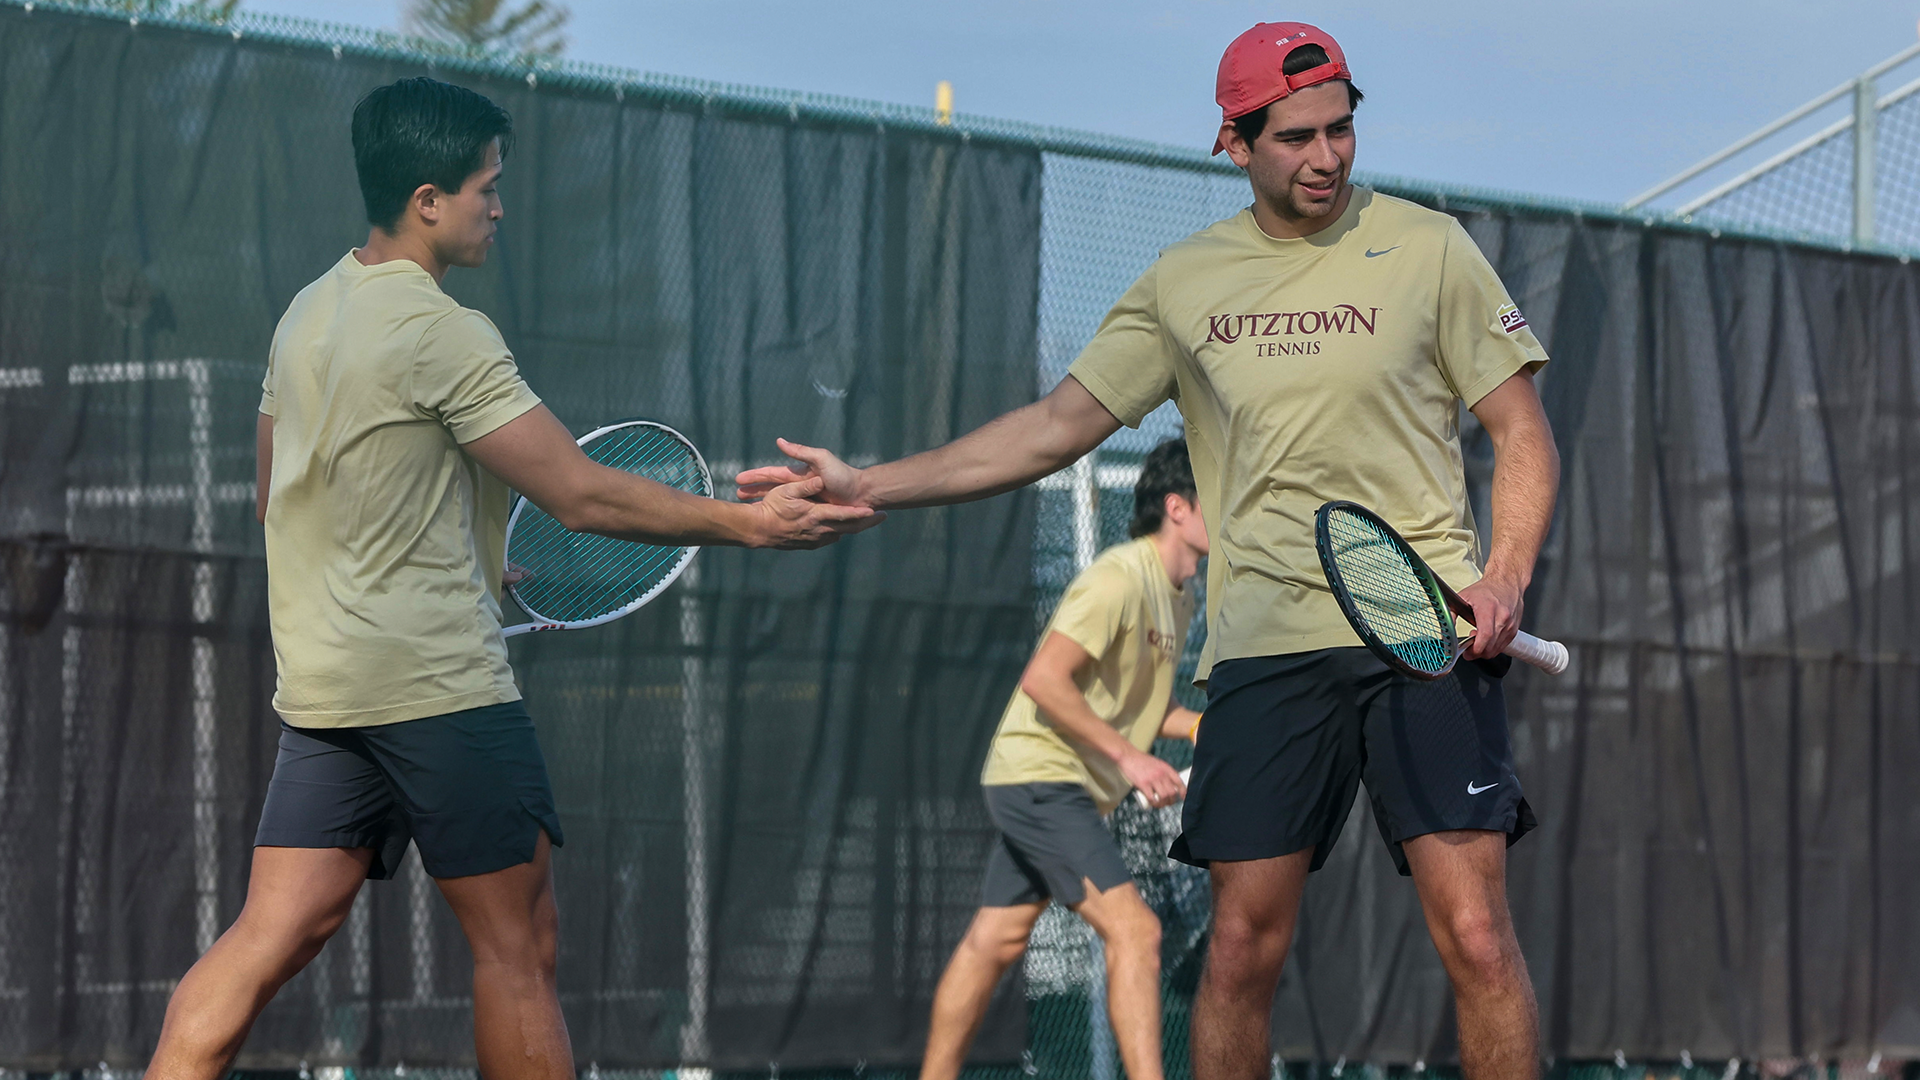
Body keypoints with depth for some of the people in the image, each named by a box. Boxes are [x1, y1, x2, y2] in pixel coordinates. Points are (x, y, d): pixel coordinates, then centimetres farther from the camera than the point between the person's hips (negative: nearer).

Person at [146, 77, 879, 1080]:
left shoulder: (307, 314, 11)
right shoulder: (444, 333, -15)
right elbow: (579, 495, -15)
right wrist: (749, 524, -9)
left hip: (319, 684, 8)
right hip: (439, 682, -8)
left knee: (272, 933, 2)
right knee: (517, 942, 2)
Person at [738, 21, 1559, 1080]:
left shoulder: (1427, 247, 3)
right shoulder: (1184, 282, 10)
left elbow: (1523, 434, 5)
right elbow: (1056, 426, 14)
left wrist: (1506, 574, -13)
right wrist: (868, 485, 8)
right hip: (1263, 644, 2)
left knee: (1475, 939, -11)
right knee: (1242, 944, -1)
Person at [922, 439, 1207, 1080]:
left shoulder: (1178, 597, 13)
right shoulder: (1120, 578, -18)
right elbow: (1044, 680, -23)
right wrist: (1128, 757, -23)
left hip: (1066, 791, 10)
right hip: (1039, 777, -10)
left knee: (995, 942, 14)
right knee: (1134, 931, -17)